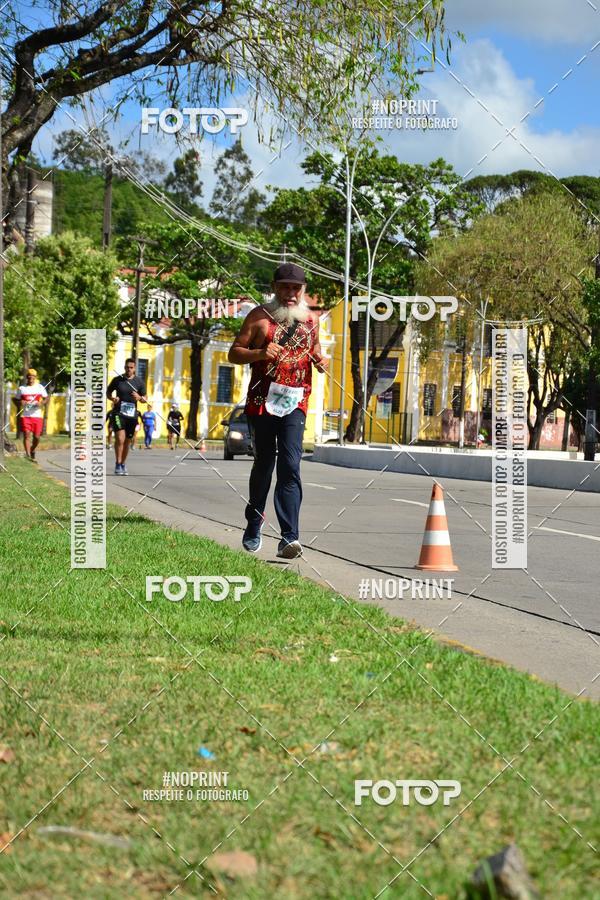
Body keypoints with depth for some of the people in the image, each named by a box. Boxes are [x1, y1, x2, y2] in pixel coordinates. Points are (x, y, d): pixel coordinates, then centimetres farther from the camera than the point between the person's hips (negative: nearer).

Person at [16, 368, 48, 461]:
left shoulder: (40, 387, 7)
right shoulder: (21, 388, 7)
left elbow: (46, 399, 10)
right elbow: (17, 400, 14)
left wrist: (41, 403, -12)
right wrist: (20, 403, -10)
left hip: (37, 415, 0)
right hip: (25, 416, 0)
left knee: (36, 437, 2)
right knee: (26, 435, -9)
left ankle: (33, 450, 30)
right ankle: (28, 455, -8)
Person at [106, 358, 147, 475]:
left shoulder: (139, 382, 6)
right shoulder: (117, 380, 2)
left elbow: (145, 399, 11)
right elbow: (108, 392, 14)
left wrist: (139, 398, -13)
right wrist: (112, 398, -8)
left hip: (132, 415, 3)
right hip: (118, 413, -3)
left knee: (127, 441, 10)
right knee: (120, 438, -18)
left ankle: (122, 464, 24)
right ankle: (118, 464, -14)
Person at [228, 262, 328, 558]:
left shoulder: (312, 320, 13)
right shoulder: (260, 316, 3)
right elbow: (234, 353, 2)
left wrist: (320, 362, 3)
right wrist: (260, 353, -17)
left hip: (295, 403, 1)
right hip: (262, 401, -1)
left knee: (290, 466, -13)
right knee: (263, 464, 11)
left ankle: (289, 538, -20)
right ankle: (253, 526, 33)